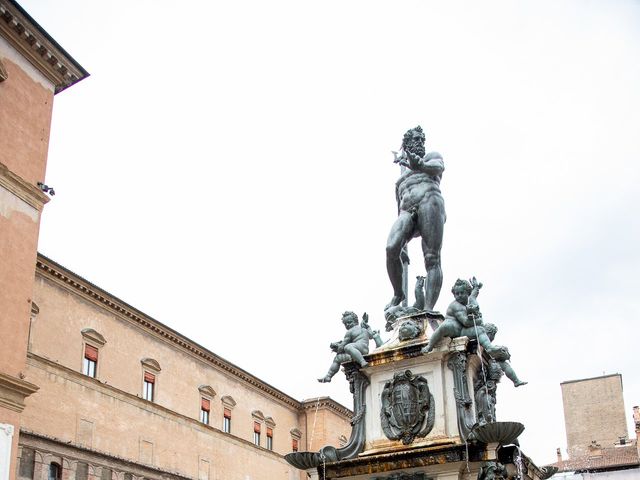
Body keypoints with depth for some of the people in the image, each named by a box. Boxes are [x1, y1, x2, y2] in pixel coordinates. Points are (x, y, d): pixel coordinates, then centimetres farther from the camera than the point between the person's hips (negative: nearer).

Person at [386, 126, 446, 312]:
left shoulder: (432, 157, 27)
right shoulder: (400, 180, 37)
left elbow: (438, 167, 0)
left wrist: (418, 165, -24)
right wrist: (403, 246, 20)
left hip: (429, 201, -3)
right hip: (408, 212, 4)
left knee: (432, 258, -18)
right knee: (391, 249, -25)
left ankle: (429, 309, -30)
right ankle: (398, 293, -8)